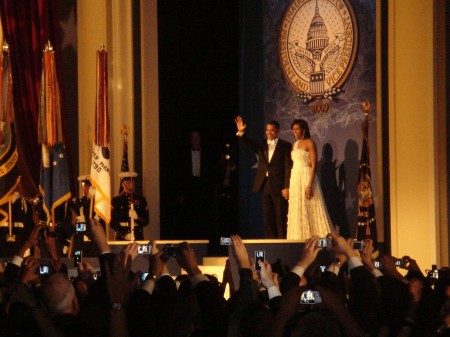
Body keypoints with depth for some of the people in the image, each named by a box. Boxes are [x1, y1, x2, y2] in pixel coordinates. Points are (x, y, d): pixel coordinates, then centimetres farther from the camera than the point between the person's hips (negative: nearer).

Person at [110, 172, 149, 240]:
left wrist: (137, 218, -13)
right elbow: (113, 222, 0)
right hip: (121, 238, -2)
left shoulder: (141, 200, 11)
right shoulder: (116, 200, 5)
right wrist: (124, 235, -13)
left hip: (138, 237, 2)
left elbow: (146, 221, 8)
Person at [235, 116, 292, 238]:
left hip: (279, 186, -5)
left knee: (281, 218, -4)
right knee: (268, 217, 6)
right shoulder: (261, 146, 15)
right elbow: (249, 144, -1)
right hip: (265, 185, 5)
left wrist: (287, 187, -12)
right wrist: (241, 133, -20)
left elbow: (288, 167, -5)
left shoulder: (285, 146, 1)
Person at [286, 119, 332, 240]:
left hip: (307, 178, -8)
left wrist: (310, 185, -21)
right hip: (295, 180, 8)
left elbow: (314, 165, -12)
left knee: (310, 211, -7)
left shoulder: (309, 143, -6)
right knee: (297, 211, 5)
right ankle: (300, 240, 7)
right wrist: (288, 186, 8)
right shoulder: (294, 145, 16)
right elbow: (292, 165, 15)